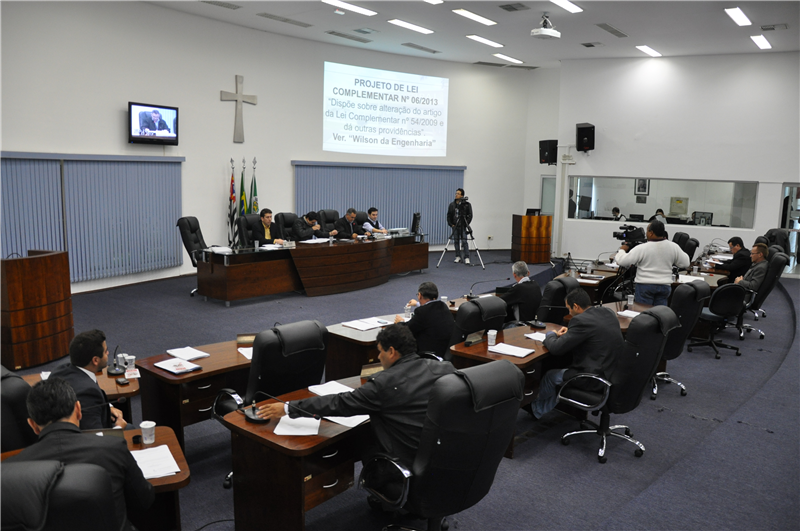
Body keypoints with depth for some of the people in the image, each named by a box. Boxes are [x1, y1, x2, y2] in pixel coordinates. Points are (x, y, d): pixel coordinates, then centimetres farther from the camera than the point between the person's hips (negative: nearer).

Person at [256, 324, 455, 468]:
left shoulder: (385, 383, -19)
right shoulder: (445, 368, -5)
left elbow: (339, 403, -14)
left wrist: (287, 408, -6)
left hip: (411, 462, -6)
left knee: (367, 449, 19)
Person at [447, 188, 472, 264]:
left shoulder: (467, 205, -6)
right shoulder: (452, 205, 7)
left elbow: (470, 215, -5)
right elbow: (449, 215, 11)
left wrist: (466, 224, -13)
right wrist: (451, 224, 1)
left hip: (463, 226, -4)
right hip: (455, 226, 4)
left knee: (464, 242, -7)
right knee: (456, 241, 8)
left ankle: (466, 258, -5)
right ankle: (458, 257, 17)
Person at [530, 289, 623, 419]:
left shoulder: (581, 320, -21)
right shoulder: (608, 312, 5)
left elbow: (556, 349, -16)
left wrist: (551, 335, 5)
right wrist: (569, 332, 15)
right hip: (616, 373, 9)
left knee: (551, 376, 15)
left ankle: (537, 410, 41)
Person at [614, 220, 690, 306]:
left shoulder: (642, 248, -15)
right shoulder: (674, 247, -3)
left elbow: (622, 261, -13)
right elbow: (685, 263, 8)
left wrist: (622, 250, 6)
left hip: (645, 285, -4)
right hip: (665, 285, 4)